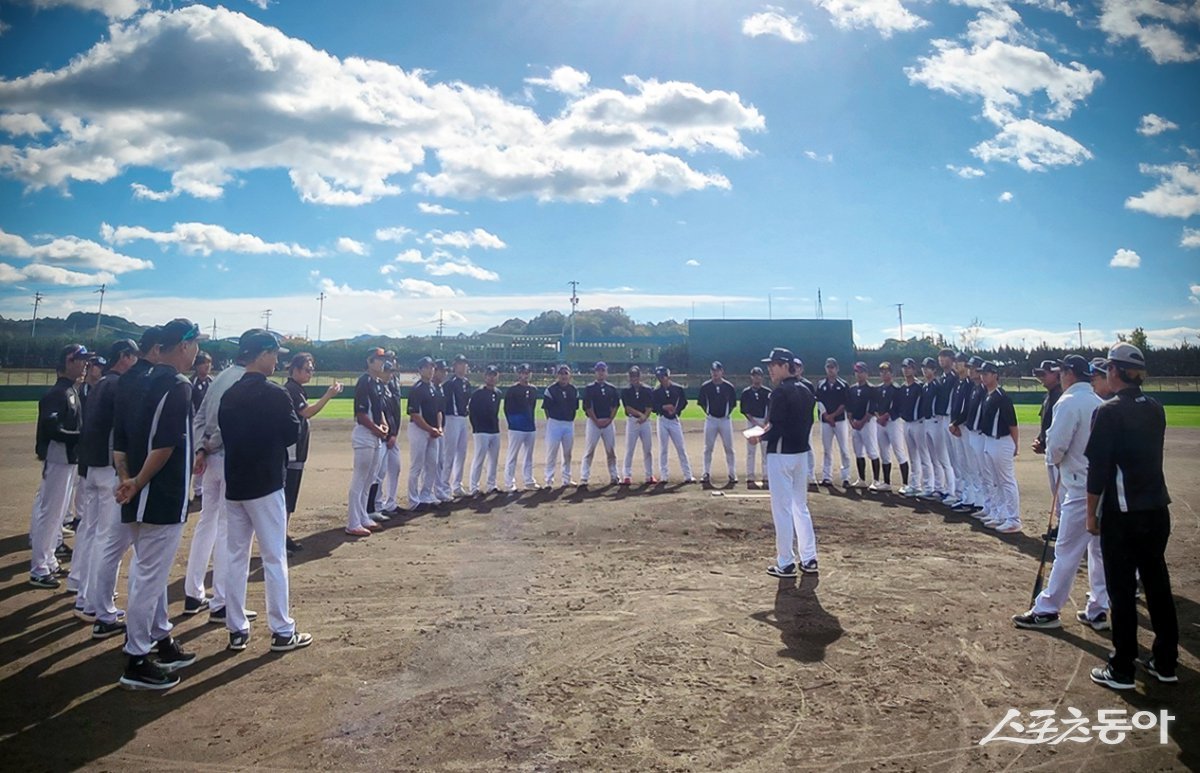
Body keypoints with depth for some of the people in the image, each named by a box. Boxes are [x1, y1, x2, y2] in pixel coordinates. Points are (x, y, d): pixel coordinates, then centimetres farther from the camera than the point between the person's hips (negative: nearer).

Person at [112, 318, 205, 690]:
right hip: (164, 500, -9)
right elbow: (164, 446, -22)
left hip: (139, 500, 9)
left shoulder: (138, 384, 11)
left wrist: (127, 480, 2)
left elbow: (119, 439, 10)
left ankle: (162, 642, 33)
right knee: (150, 576, -1)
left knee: (151, 572, 19)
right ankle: (136, 662, 8)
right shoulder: (177, 386, -15)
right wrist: (138, 485, -13)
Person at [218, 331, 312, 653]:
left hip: (234, 484, 7)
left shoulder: (229, 395, 7)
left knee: (236, 556, 12)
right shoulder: (274, 394, -13)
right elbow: (293, 434, -6)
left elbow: (224, 432, 13)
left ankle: (237, 630, 17)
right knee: (274, 557, 0)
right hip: (265, 484, -7)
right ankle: (282, 632, 6)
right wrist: (292, 416, 10)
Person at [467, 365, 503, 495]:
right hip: (482, 431, -7)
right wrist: (476, 428, -10)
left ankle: (491, 486, 20)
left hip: (495, 431, 7)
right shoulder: (478, 393, -9)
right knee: (479, 459, -7)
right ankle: (473, 488, -3)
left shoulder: (498, 393, 12)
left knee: (494, 459, 10)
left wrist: (495, 424, 14)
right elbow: (471, 411, -10)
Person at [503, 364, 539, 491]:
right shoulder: (512, 390, -7)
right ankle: (509, 483, 1)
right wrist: (512, 423, -7)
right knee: (512, 456, -3)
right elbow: (507, 409, -7)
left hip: (531, 428, 7)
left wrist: (533, 423, 13)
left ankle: (529, 481, 20)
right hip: (516, 428, -6)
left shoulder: (533, 390, 12)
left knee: (529, 456, 12)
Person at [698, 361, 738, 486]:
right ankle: (706, 473, 10)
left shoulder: (729, 387, -1)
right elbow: (701, 402, 7)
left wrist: (728, 413, 1)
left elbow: (733, 403, 8)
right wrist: (707, 413, 0)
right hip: (710, 420, 0)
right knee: (708, 448, 3)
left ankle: (732, 474, 9)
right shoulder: (705, 386, -1)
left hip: (725, 420, 0)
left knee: (729, 448, 2)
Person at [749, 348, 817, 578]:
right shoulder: (806, 392, 10)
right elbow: (808, 424, 14)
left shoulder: (780, 392, -16)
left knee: (782, 508, -1)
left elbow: (776, 428, -21)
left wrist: (760, 438, -6)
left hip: (780, 454, -8)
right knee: (801, 506, 16)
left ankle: (786, 563, 6)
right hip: (802, 453, 8)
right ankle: (809, 559, 18)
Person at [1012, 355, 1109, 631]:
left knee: (1067, 552, -2)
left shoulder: (1068, 402, -12)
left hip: (1082, 489, -8)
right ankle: (1098, 610, 21)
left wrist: (1053, 459, 7)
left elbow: (1056, 446, -16)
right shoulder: (1100, 404, 10)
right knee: (1099, 550, 14)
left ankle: (1046, 610, 6)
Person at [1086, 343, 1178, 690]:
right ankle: (1165, 663, 26)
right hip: (1157, 510, 6)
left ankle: (1121, 670, 9)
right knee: (1157, 584, 15)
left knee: (1121, 590, 1)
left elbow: (1098, 467, -15)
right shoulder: (1156, 409, 7)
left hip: (1122, 515, -6)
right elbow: (1149, 455, 16)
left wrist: (1092, 512, -7)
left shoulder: (1109, 411, -14)